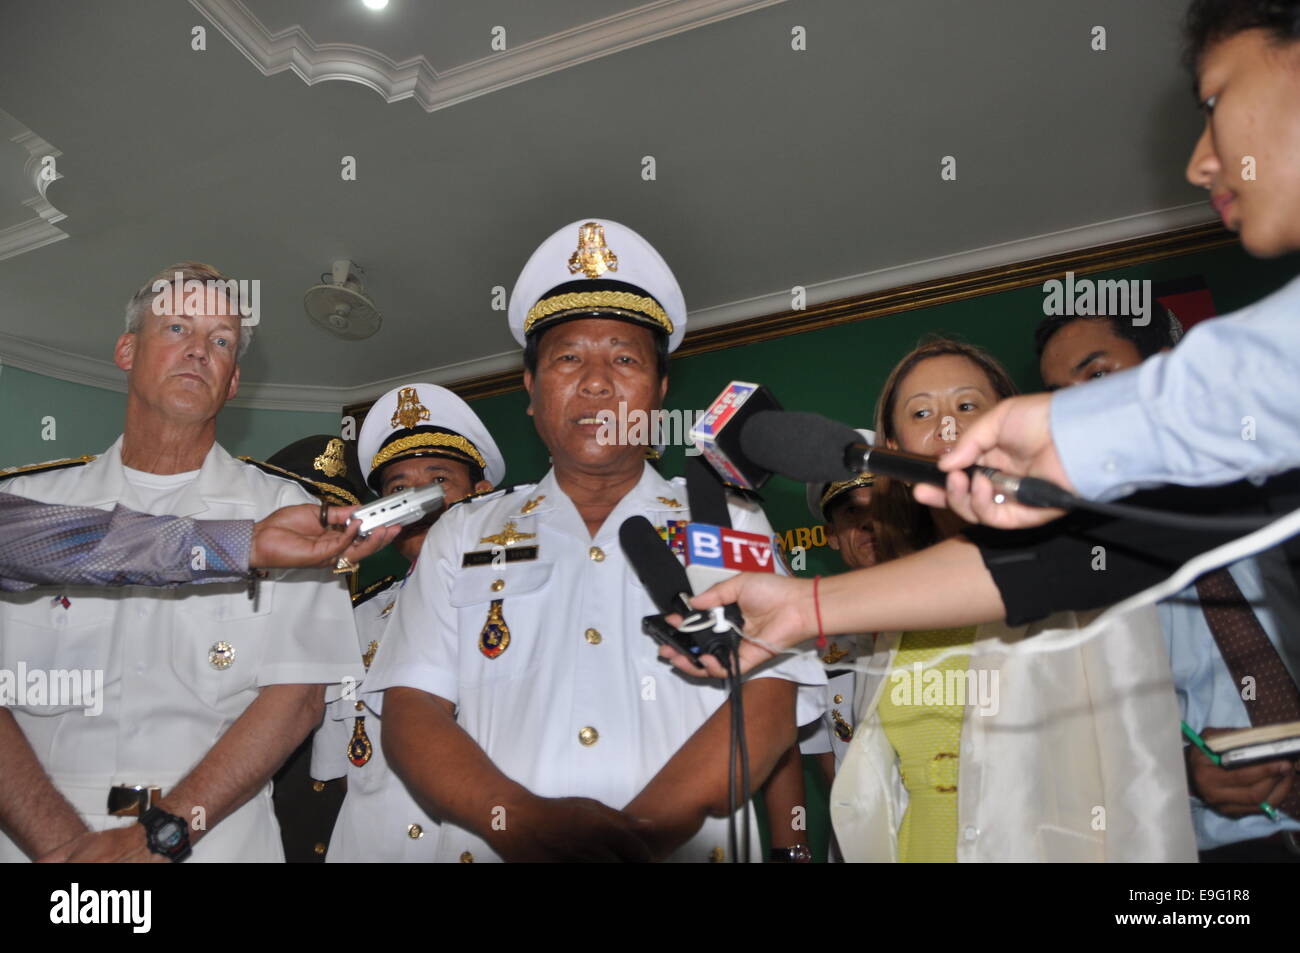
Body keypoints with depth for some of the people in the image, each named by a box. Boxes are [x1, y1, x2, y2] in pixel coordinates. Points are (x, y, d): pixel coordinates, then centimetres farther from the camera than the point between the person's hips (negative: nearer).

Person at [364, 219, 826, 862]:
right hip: (495, 851, 2)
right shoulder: (463, 537, 13)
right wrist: (521, 821, -13)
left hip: (683, 851, 0)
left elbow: (768, 703, -1)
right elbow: (411, 713, 4)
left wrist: (636, 834, -15)